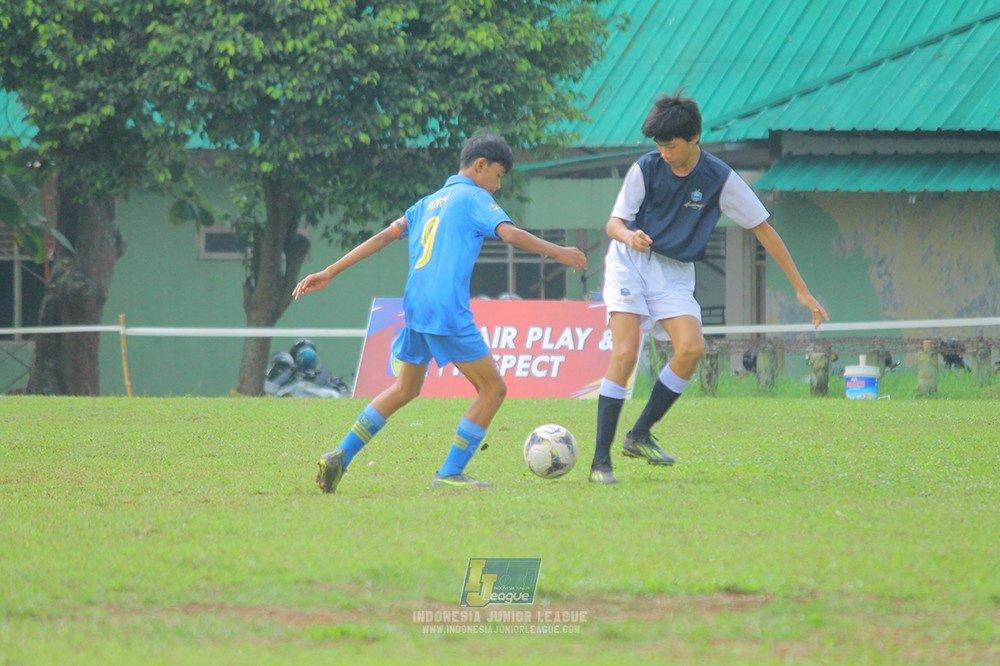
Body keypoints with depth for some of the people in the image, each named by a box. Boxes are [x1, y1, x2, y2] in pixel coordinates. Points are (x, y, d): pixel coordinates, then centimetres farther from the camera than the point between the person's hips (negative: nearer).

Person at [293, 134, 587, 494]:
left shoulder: (429, 203, 22)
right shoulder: (473, 198, 1)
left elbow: (383, 237, 20)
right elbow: (510, 234, -14)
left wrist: (329, 273, 20)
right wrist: (558, 252, -6)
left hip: (415, 307, 8)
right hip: (448, 311, -8)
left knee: (405, 390, 23)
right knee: (493, 388, 1)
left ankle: (340, 457, 15)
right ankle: (450, 472, -3)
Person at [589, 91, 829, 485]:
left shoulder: (720, 179, -10)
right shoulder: (645, 169, -11)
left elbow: (762, 229, -3)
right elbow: (614, 223, -6)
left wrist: (801, 290, -4)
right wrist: (628, 235, -34)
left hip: (676, 272, 2)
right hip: (630, 263, -2)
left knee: (691, 348, -21)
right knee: (625, 353, -19)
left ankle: (640, 435, -6)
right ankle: (601, 460, -17)